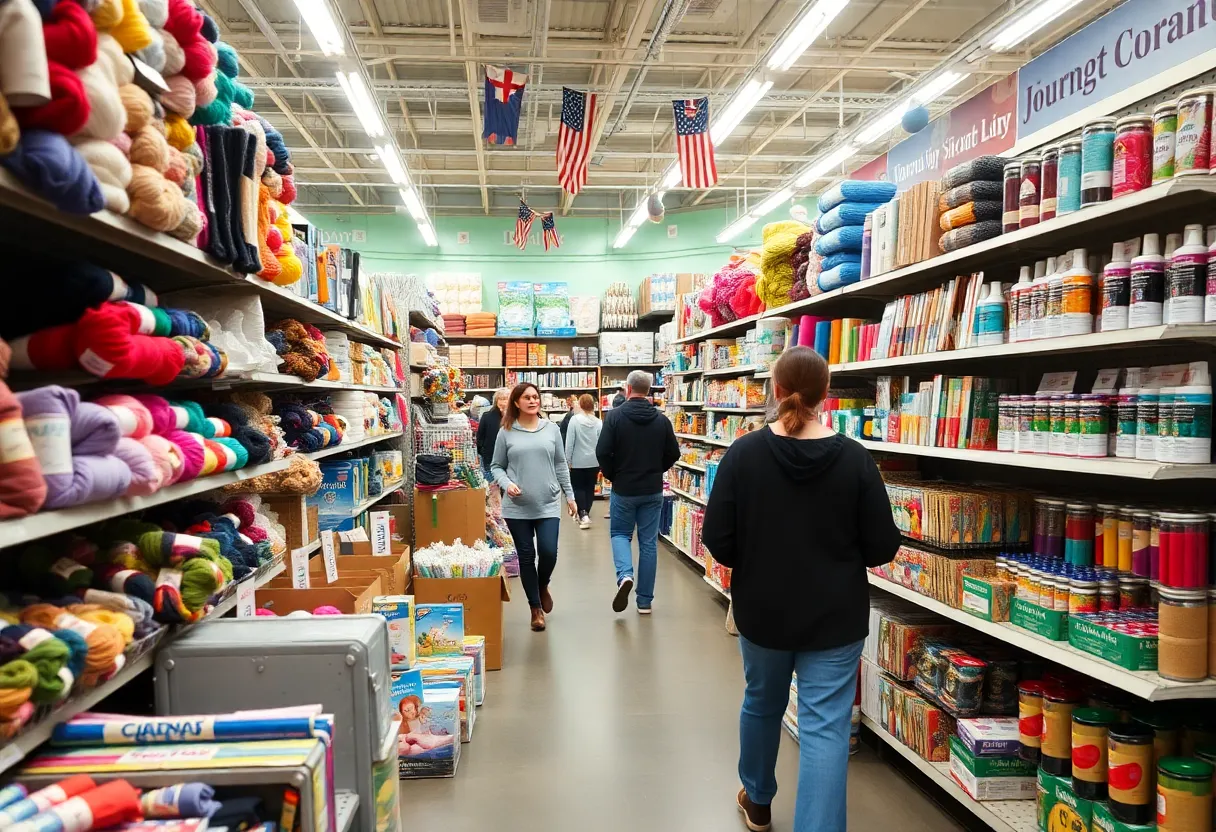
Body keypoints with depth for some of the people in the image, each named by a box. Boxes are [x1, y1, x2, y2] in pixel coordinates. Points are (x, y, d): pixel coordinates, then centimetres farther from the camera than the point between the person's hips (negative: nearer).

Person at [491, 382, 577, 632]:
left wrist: (569, 495, 8)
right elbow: (496, 466, 5)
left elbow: (560, 465, 9)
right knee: (526, 557, 6)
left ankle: (543, 586, 29)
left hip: (548, 505, 1)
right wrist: (507, 484, -13)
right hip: (517, 507, -1)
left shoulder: (552, 429, 4)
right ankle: (535, 608, 22)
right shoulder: (506, 432, 0)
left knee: (548, 553, -6)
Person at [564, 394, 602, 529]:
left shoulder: (575, 420, -12)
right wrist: (601, 460, 13)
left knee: (578, 487, 7)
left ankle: (583, 514, -8)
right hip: (594, 461, 3)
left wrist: (568, 460, -2)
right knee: (590, 488, 14)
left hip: (578, 461, -3)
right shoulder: (598, 422, -4)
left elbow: (569, 442, -11)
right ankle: (585, 514, 23)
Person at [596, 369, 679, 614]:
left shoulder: (615, 416, -10)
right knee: (648, 542, 8)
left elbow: (602, 452, -15)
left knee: (620, 533, 16)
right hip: (653, 491, 2)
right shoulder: (662, 419, -2)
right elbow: (673, 454, 2)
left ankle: (624, 575, -12)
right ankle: (645, 601, 13)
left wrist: (613, 475, 2)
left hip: (623, 489, -2)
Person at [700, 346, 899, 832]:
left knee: (761, 704, 23)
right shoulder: (855, 459, -12)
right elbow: (882, 547, -8)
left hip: (762, 609, 2)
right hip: (835, 616, -2)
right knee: (825, 726, 5)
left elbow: (717, 542, -10)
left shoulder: (743, 453, -12)